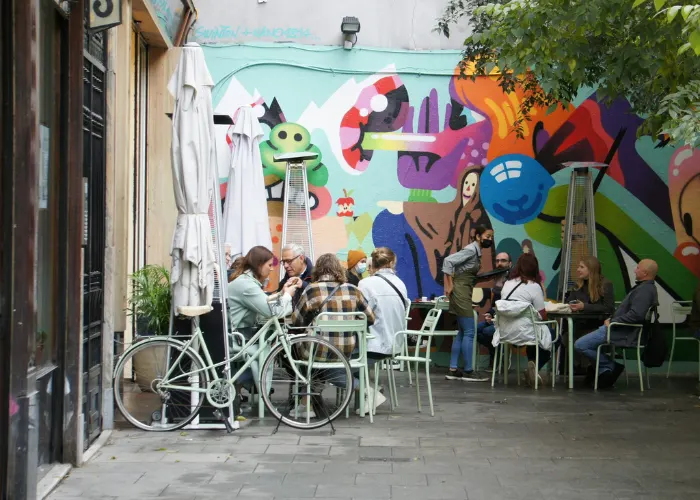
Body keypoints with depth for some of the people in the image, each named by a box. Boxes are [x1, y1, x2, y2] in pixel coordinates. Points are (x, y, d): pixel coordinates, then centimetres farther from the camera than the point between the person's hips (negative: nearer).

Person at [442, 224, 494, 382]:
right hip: (461, 291, -10)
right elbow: (448, 261, -22)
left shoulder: (476, 251, 14)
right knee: (469, 332, -6)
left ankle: (453, 370, 13)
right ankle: (468, 371, 0)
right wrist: (449, 285, -18)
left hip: (464, 293, 10)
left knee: (462, 333, 11)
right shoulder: (471, 250, -14)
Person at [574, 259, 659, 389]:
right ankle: (604, 371, 16)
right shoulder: (645, 287, 14)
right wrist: (612, 319, 9)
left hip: (624, 334, -11)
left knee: (580, 345, -13)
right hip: (624, 330, 11)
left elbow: (636, 315, -30)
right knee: (583, 342, 23)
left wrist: (612, 322, -20)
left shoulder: (644, 290, -20)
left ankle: (610, 367, -2)